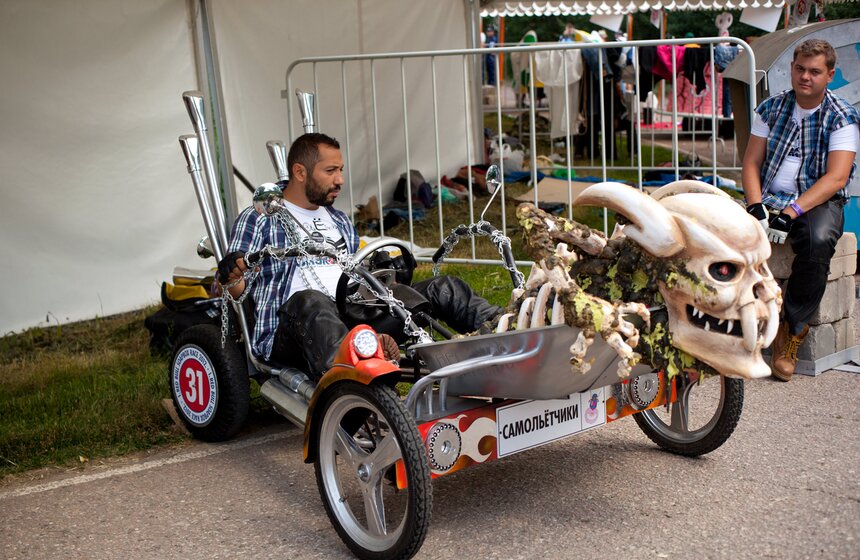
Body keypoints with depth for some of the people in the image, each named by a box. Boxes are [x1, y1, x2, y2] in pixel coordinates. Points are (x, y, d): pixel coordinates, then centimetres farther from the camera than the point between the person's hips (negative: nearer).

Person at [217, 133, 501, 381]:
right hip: (288, 332, -6)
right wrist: (231, 276, -24)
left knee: (442, 288, -2)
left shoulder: (340, 222, 28)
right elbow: (239, 290, -2)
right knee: (309, 301, -43)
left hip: (353, 322, 7)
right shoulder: (258, 219, 8)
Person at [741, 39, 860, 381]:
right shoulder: (771, 108, 9)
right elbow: (751, 163, 6)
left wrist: (792, 211, -24)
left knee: (818, 241, -37)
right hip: (769, 199, 3)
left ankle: (790, 332, -22)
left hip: (818, 202, -3)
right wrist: (756, 205, -13)